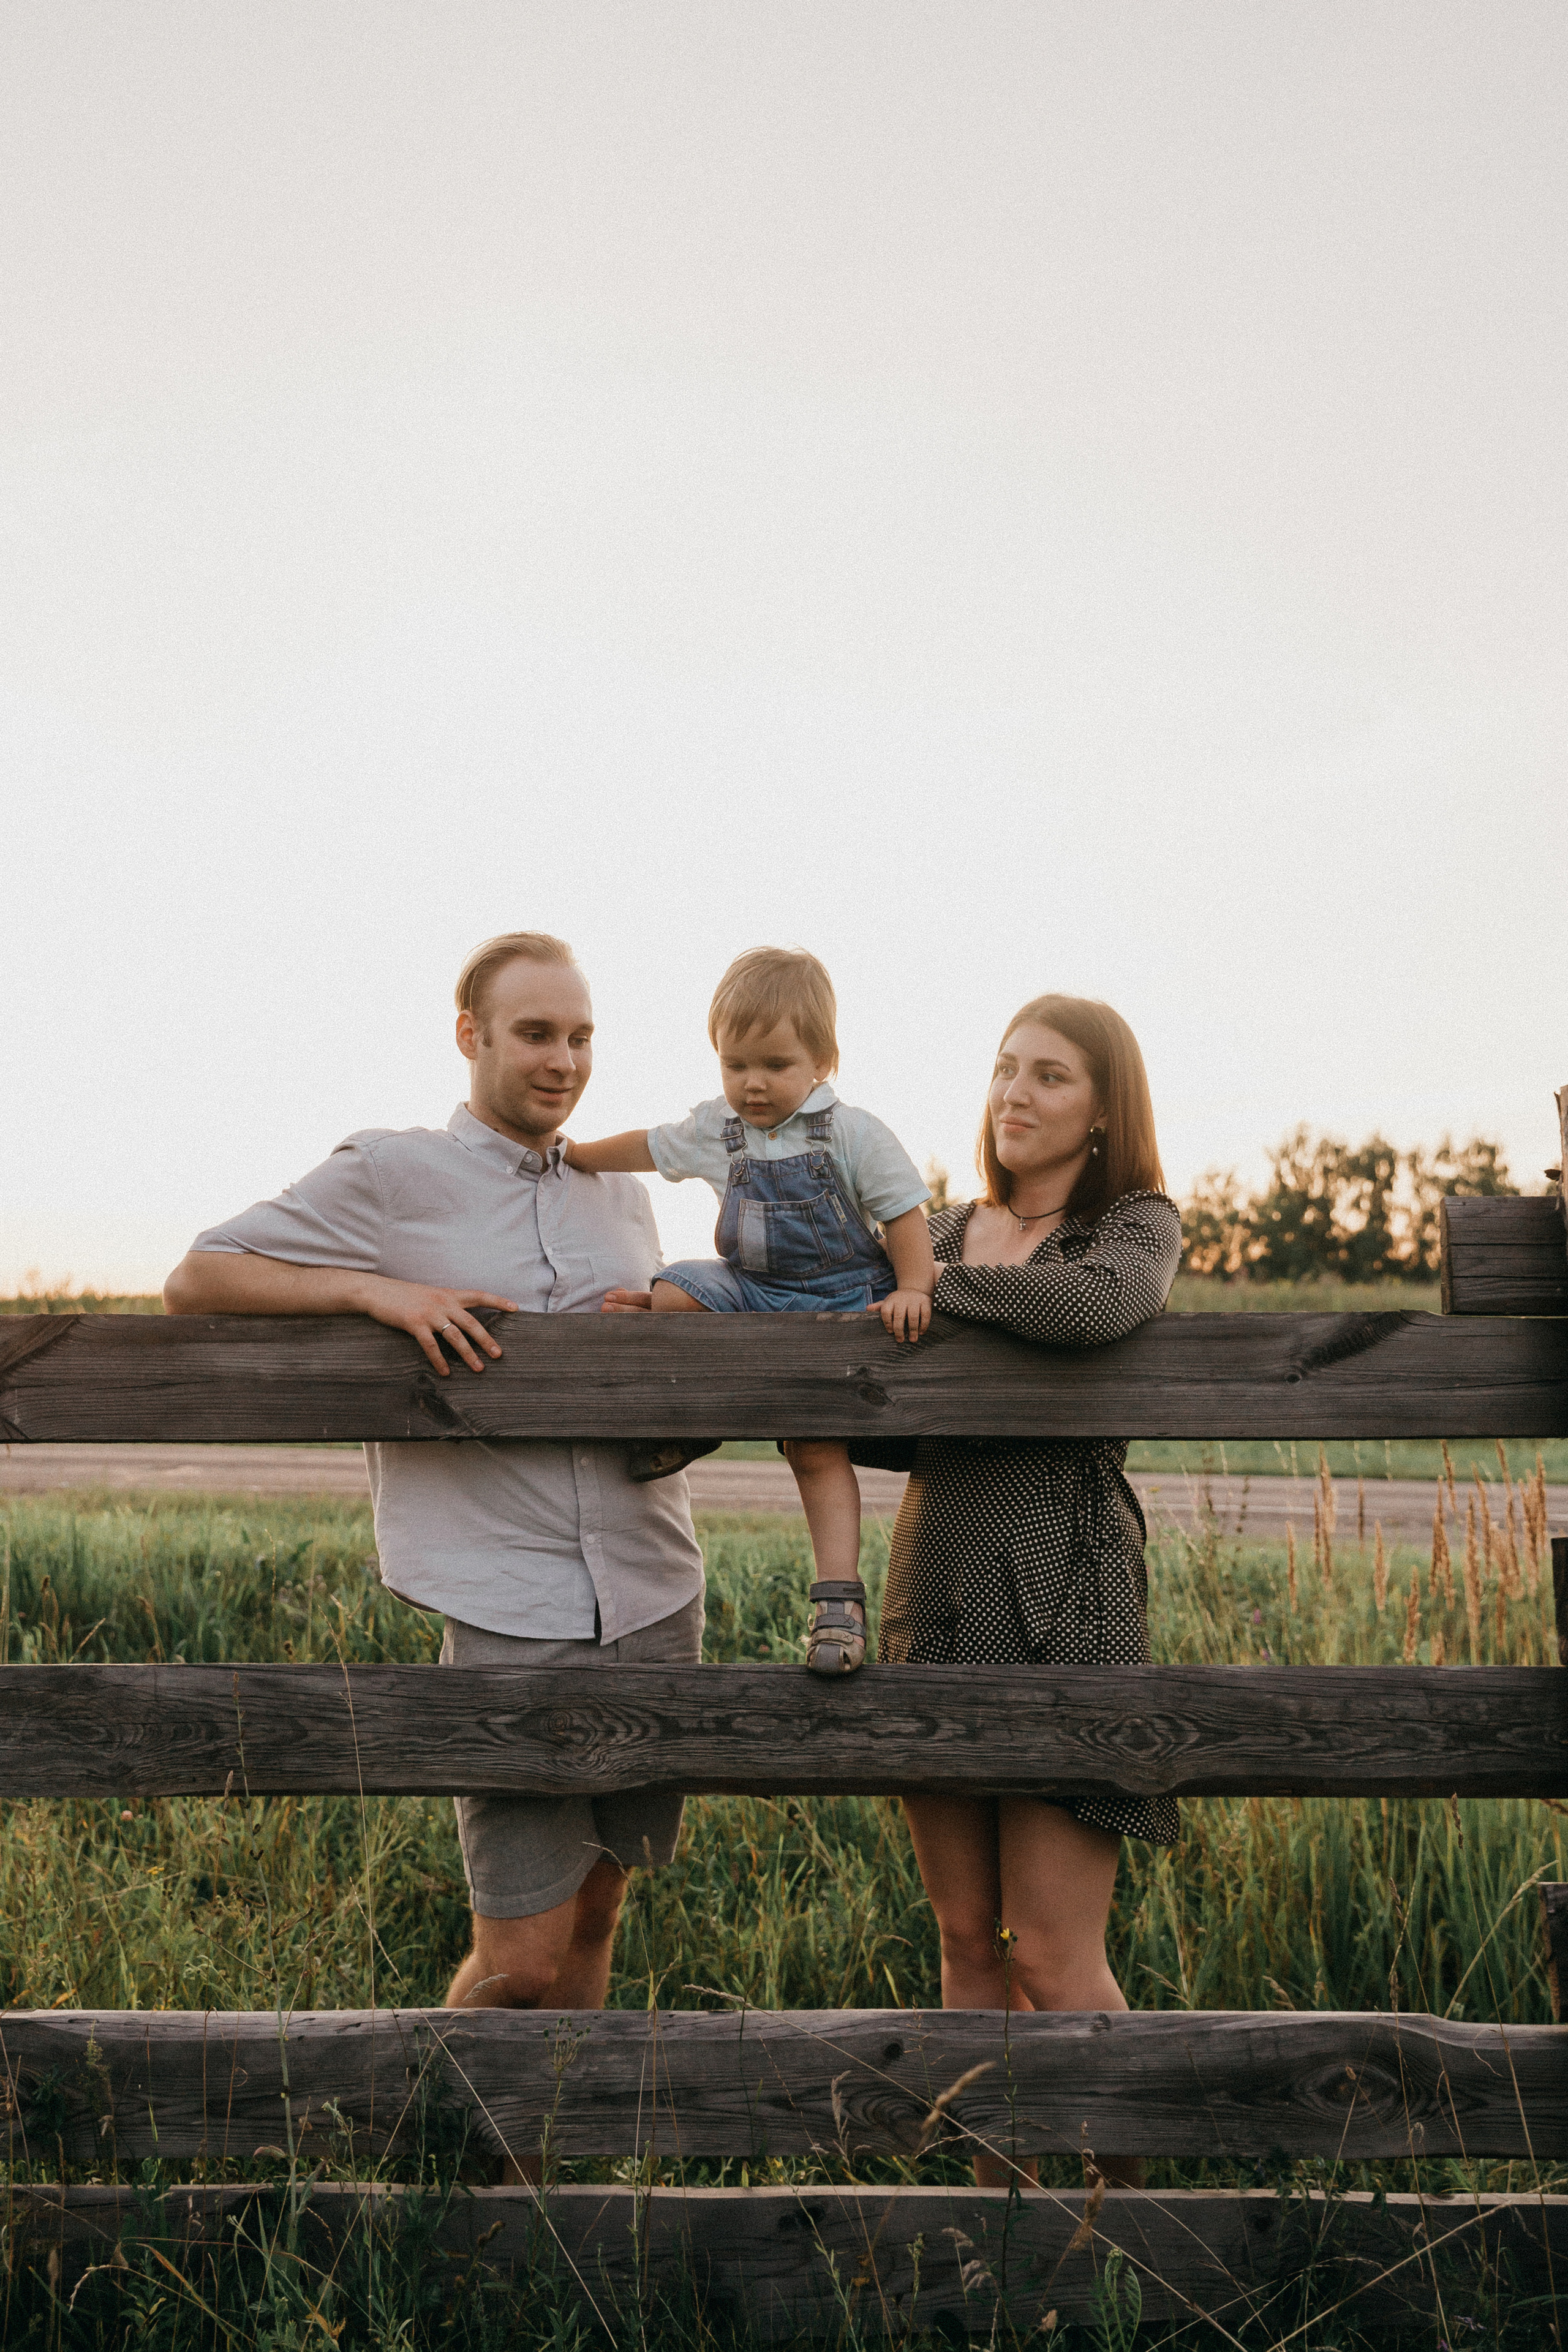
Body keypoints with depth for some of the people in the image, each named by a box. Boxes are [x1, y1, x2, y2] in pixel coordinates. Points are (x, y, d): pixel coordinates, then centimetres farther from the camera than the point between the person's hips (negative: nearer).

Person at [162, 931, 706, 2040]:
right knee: (521, 1962, -4)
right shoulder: (389, 1176, 0)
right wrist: (375, 1289, -13)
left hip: (657, 1602, 5)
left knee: (595, 1915, 13)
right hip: (509, 1613, -5)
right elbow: (195, 1282, 0)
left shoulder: (622, 1192, 15)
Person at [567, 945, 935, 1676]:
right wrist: (573, 1152, 25)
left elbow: (904, 1211, -8)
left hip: (838, 1300, -5)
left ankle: (839, 1594, -8)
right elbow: (650, 1147, 21)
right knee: (671, 1294, -22)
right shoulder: (718, 1129, 3)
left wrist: (912, 1290, -19)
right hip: (750, 1291, 5)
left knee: (817, 1446, -10)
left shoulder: (852, 1134, -11)